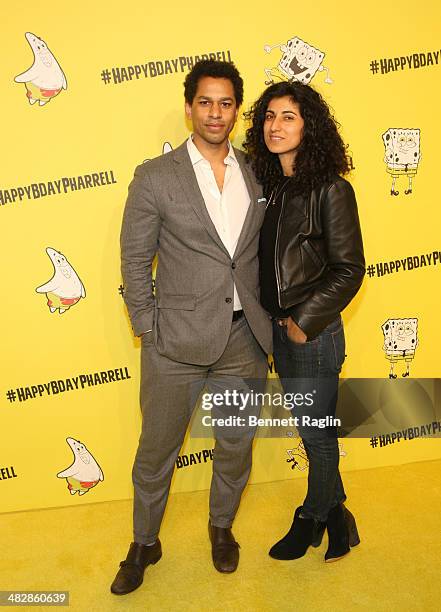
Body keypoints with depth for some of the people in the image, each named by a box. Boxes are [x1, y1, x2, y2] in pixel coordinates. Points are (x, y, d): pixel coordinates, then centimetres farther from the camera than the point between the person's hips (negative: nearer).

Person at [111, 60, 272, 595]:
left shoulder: (258, 174, 5)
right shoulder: (155, 177, -6)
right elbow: (134, 260, -2)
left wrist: (269, 322, 7)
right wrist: (149, 330, -6)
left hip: (245, 339, 3)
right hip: (177, 344, -3)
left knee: (235, 448, 18)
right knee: (156, 451, 12)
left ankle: (221, 526, 46)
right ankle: (144, 544, 38)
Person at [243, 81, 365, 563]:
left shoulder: (330, 190, -13)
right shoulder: (266, 184, 5)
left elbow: (348, 270, -13)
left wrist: (304, 322, -15)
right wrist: (275, 322, 3)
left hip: (312, 333, -6)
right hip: (277, 328, 6)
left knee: (317, 433, 10)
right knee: (312, 431, 20)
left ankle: (311, 518, 34)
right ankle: (335, 515, 40)